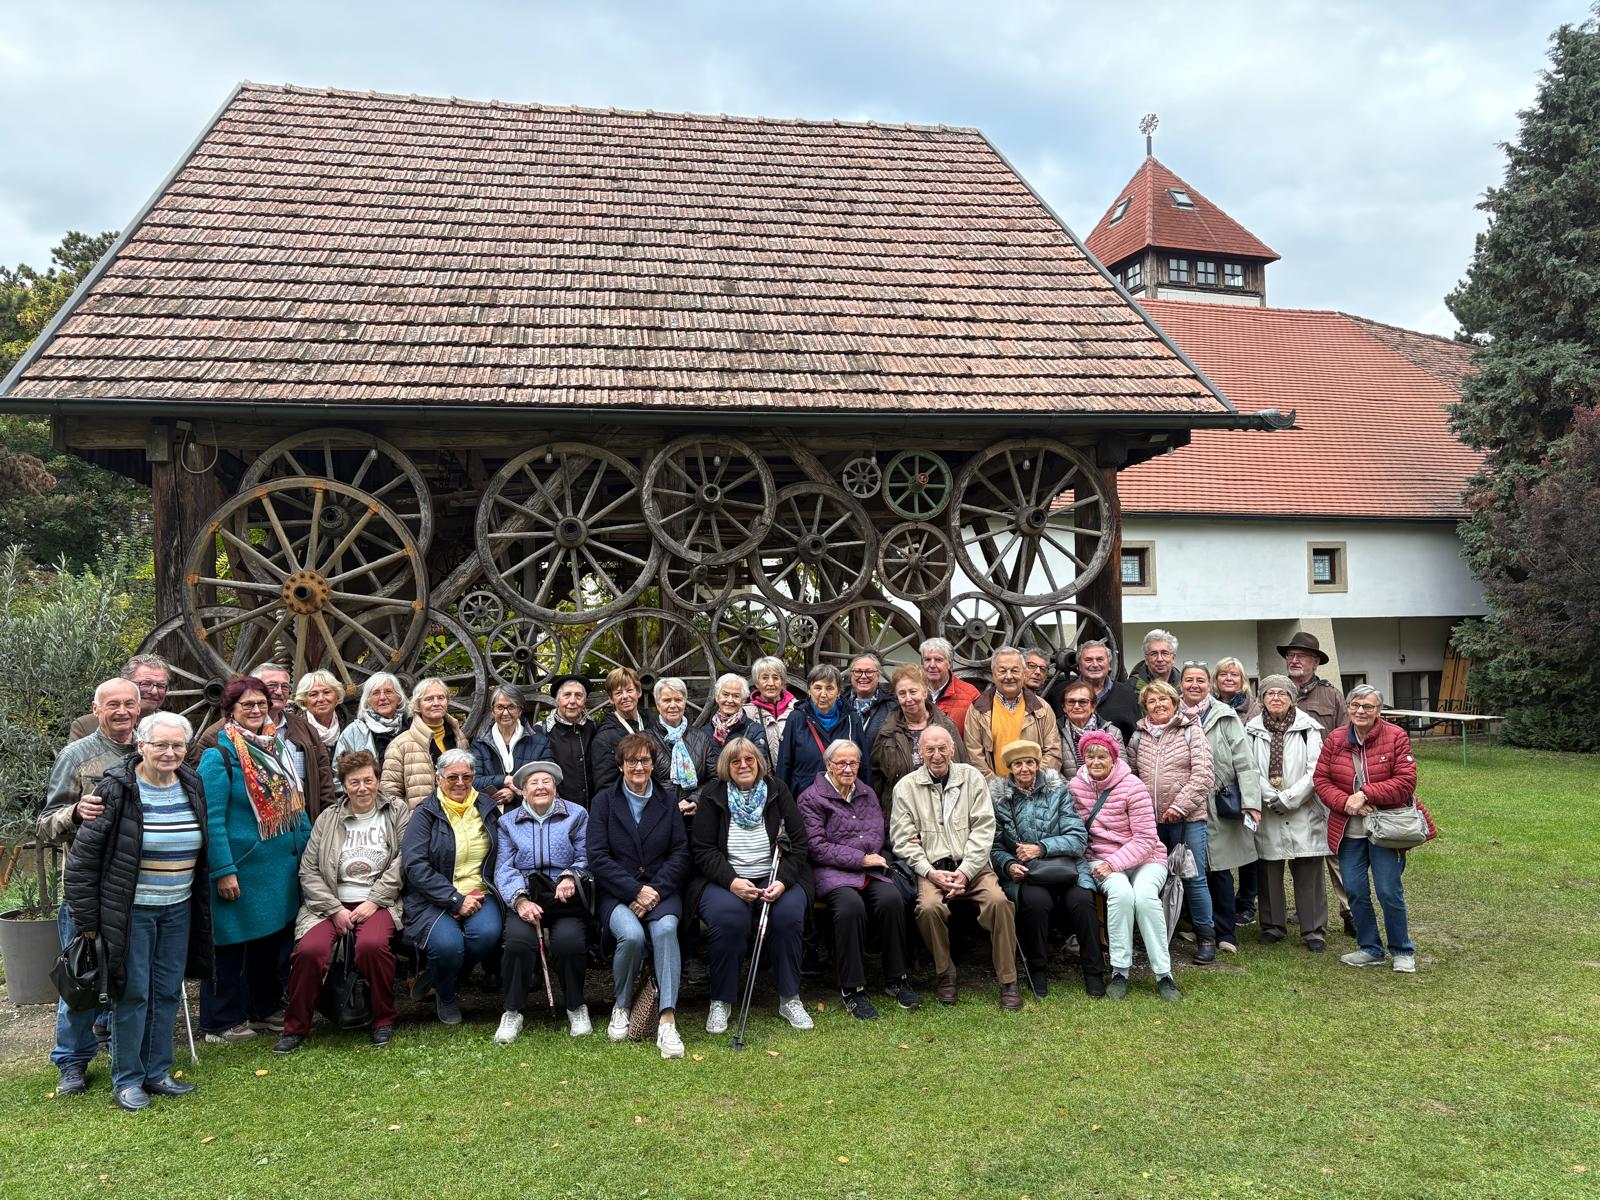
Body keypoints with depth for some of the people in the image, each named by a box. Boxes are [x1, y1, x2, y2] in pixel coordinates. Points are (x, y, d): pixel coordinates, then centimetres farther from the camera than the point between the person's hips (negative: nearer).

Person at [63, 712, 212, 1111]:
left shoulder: (192, 787, 3)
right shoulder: (117, 789, -14)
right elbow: (83, 856, -11)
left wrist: (200, 904, 15)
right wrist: (88, 917, -10)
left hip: (179, 910, 5)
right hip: (132, 911, -5)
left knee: (168, 992, 11)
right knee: (133, 993, 0)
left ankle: (157, 1072, 24)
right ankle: (126, 1081, 15)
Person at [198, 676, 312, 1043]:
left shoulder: (279, 745, 11)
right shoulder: (218, 754, -11)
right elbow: (212, 819, -15)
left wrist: (308, 846, 13)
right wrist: (223, 870, -19)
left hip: (284, 864, 7)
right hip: (241, 868, -7)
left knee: (275, 938, 15)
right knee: (231, 943, 2)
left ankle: (266, 1009, 30)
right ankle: (221, 1022, 16)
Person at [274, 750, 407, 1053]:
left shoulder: (397, 811, 8)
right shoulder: (328, 818, 11)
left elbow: (402, 861, -1)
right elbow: (308, 870, 5)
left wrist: (373, 901, -10)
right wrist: (336, 909, -7)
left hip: (378, 902, -2)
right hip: (331, 904, 2)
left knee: (372, 945, -32)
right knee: (309, 950, -26)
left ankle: (384, 1019, -9)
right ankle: (296, 1027, -4)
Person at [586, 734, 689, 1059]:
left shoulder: (667, 803, 13)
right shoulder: (604, 801, 6)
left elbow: (680, 853, 6)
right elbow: (598, 857, -3)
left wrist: (655, 891, -10)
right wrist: (636, 891, -14)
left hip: (661, 890, 1)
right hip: (616, 893, -1)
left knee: (666, 928, -31)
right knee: (632, 934, -32)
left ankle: (667, 1021, -33)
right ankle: (621, 1005, -5)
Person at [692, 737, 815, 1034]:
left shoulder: (778, 792, 8)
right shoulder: (712, 798, 5)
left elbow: (799, 842, 4)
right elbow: (702, 849, -1)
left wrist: (783, 881, -13)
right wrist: (732, 881, -17)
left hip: (775, 879, 1)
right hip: (724, 881, -1)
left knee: (789, 913, -30)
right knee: (729, 917, -33)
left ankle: (790, 998, -11)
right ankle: (721, 1001, -13)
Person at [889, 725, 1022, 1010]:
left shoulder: (971, 777, 8)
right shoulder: (905, 787, 7)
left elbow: (983, 828, 1)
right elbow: (903, 839, 3)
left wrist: (965, 871, -10)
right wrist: (930, 872, -12)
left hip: (972, 866, 1)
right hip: (932, 868, -1)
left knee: (999, 900, -27)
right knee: (929, 907, -31)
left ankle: (1008, 980, -12)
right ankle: (945, 973, -5)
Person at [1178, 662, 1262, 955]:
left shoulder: (1225, 716, -1)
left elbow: (1244, 762, -6)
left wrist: (1251, 802, -13)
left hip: (1220, 806, -2)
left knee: (1218, 868, 0)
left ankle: (1225, 932, 11)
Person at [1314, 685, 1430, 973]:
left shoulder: (1396, 737, -7)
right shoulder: (1335, 739, 3)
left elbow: (1406, 782, -13)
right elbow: (1321, 780, 2)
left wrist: (1365, 794, -19)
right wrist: (1345, 801, -15)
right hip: (1349, 830, 4)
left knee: (1389, 891, -1)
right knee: (1355, 890, 7)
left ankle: (1402, 951, 18)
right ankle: (1370, 949, 23)